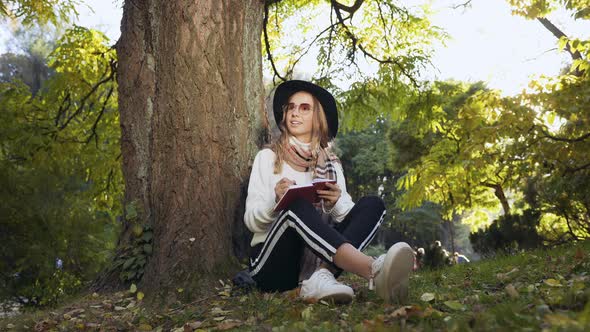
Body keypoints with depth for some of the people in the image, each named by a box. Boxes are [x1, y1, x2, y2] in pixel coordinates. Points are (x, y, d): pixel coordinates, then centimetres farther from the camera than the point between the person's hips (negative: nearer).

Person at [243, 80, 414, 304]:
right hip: (271, 263, -3)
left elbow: (349, 217, 7)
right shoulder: (268, 157, 7)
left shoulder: (331, 164, 16)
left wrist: (336, 203, -15)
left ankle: (320, 277, -39)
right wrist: (276, 200, -21)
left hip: (317, 257, 3)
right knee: (296, 206, -32)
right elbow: (251, 220, -1)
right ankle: (373, 270, -51)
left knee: (372, 205, -14)